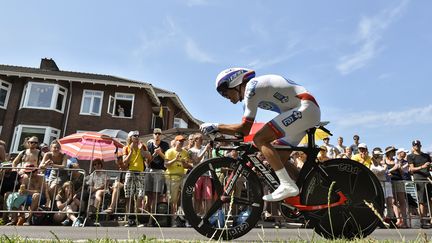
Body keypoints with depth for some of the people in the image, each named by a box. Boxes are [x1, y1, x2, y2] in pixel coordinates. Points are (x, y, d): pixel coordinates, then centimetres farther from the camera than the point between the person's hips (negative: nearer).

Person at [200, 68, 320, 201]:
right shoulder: (251, 92, 17)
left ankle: (287, 185, -17)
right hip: (309, 111, 10)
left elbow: (245, 129, -16)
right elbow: (244, 129, 19)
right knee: (280, 158, 10)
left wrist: (215, 126, -9)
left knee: (259, 139, -17)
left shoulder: (251, 87, -13)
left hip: (306, 108, -10)